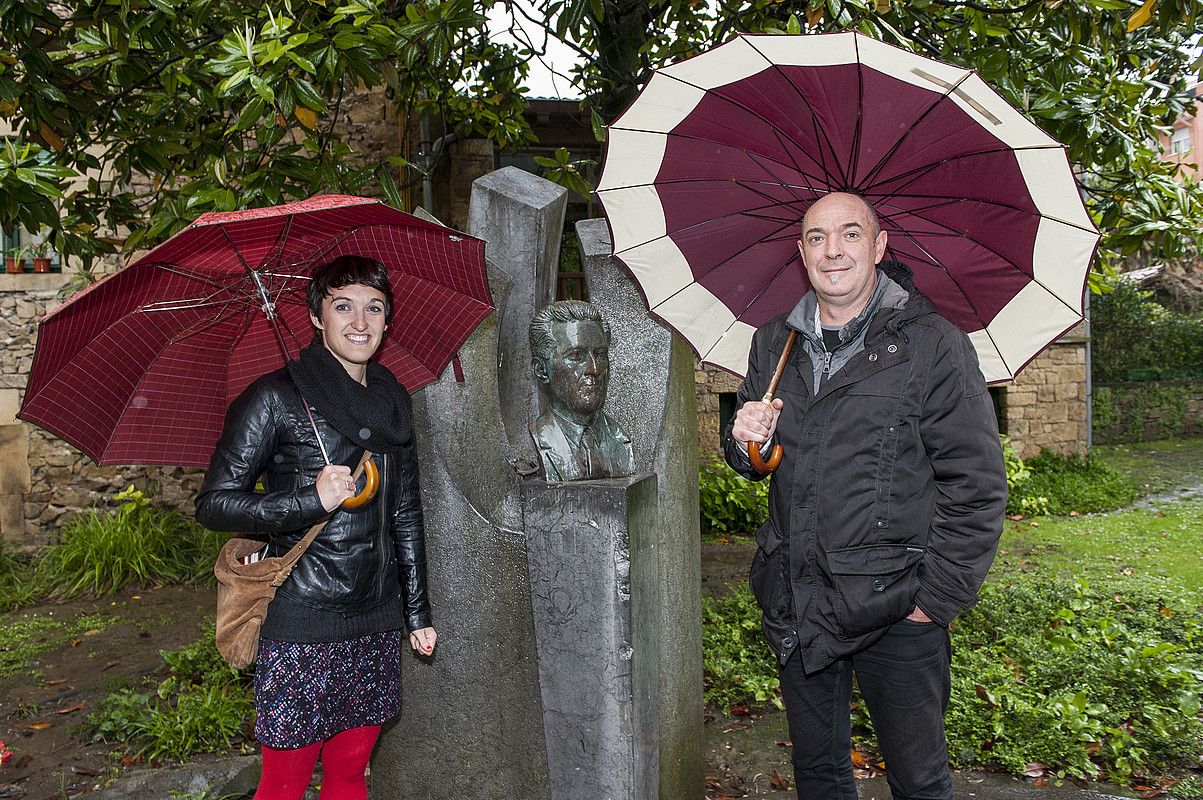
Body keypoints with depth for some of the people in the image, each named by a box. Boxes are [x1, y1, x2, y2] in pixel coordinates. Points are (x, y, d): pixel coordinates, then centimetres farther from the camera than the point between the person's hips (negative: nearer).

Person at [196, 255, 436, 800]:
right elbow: (212, 504, -8)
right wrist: (311, 501, -21)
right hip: (301, 623, -5)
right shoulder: (274, 397, -8)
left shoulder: (393, 399, 9)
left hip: (376, 622, 5)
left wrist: (418, 611, 15)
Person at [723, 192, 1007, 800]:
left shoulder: (932, 345, -10)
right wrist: (746, 440, -8)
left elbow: (977, 486, -10)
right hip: (794, 606, 4)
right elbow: (753, 463, 16)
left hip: (894, 610, -4)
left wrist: (936, 598, -11)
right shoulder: (773, 345, 6)